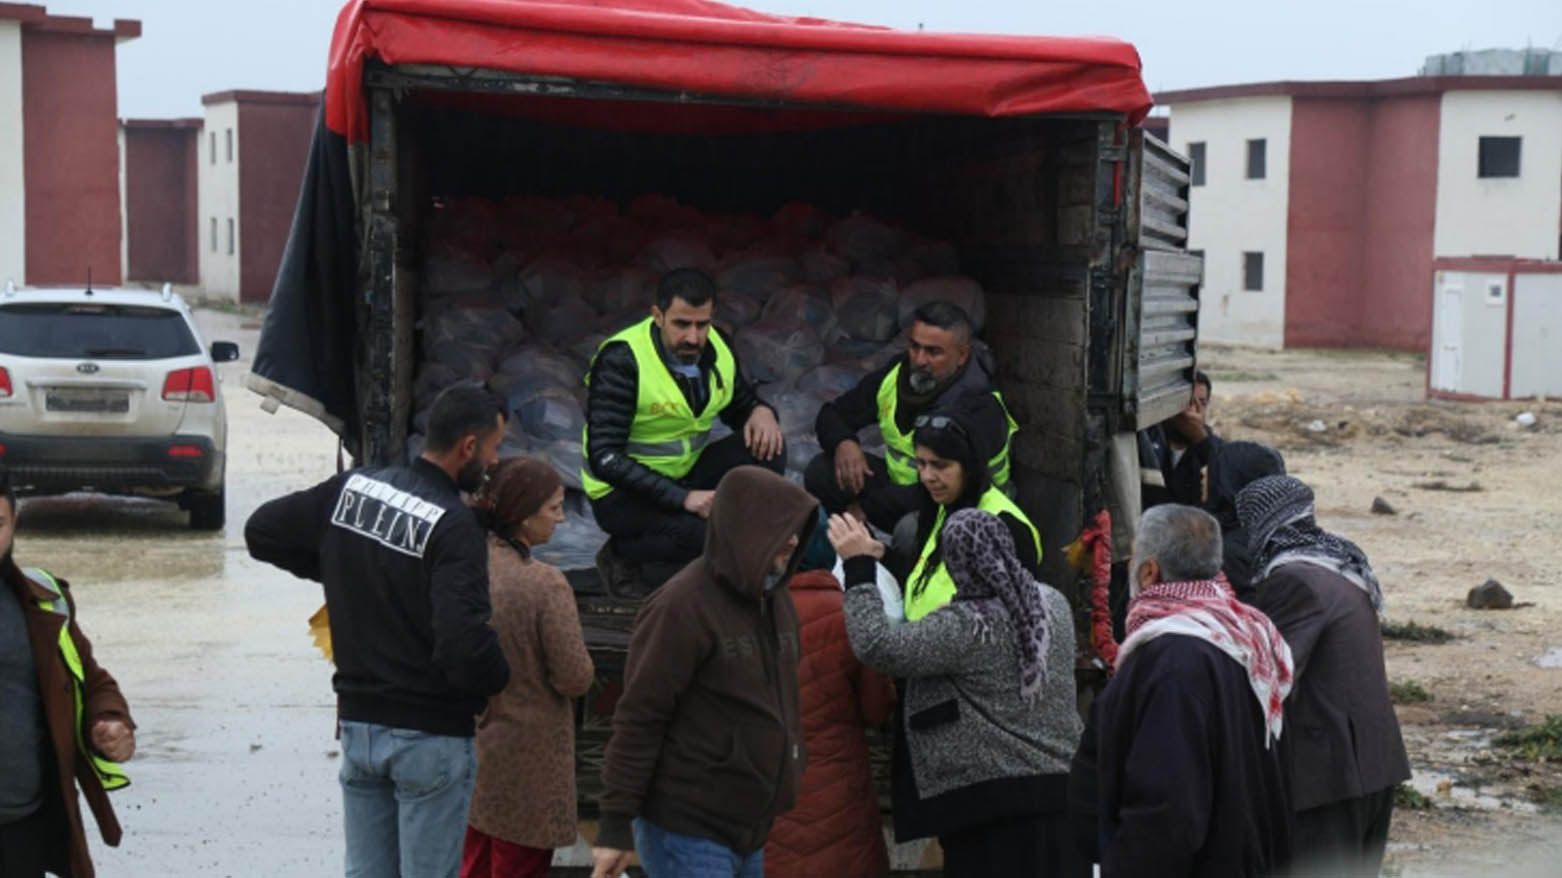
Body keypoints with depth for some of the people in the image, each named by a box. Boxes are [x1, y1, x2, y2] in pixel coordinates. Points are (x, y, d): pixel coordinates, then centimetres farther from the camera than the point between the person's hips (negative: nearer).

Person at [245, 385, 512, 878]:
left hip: (358, 722, 6)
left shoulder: (351, 488, 1)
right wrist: (499, 676, -8)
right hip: (431, 734, -6)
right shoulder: (454, 527, -20)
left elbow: (261, 531, 12)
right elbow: (464, 641, -29)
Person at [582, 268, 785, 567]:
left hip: (686, 473, 6)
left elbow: (740, 406, 16)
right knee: (706, 536, -31)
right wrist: (683, 497, -33)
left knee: (767, 448, -15)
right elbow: (604, 457, -26)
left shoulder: (716, 347, -2)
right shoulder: (621, 361, -22)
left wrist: (761, 412, -11)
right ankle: (626, 550, -5)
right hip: (625, 495, -6)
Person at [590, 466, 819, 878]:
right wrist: (617, 825, -15)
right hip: (686, 830, -8)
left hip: (750, 832, 8)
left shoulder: (777, 601, 11)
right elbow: (638, 720, -15)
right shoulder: (682, 607, -14)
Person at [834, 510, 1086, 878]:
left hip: (989, 798, -6)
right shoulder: (1054, 604, 4)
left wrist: (858, 567, -10)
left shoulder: (966, 627, -17)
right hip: (1060, 790, 6)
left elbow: (877, 645, -18)